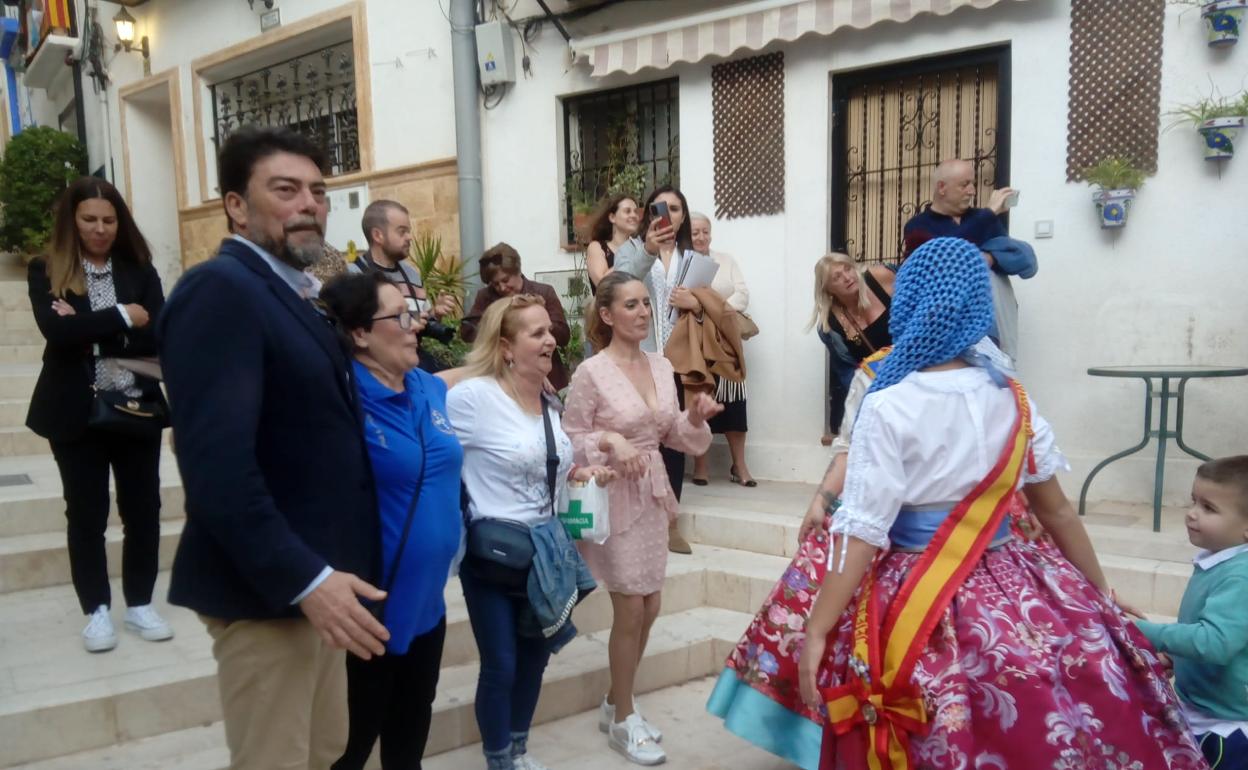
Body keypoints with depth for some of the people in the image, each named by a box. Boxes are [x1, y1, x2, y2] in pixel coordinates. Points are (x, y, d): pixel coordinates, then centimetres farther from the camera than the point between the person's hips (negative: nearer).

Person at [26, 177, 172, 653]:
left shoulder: (139, 270, 3)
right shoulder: (46, 271, -1)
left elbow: (158, 335, -9)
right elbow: (56, 330, -17)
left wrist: (89, 330, -16)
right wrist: (120, 317, -17)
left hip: (137, 407, 2)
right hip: (76, 412, -1)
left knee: (142, 508, 8)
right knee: (86, 512, 9)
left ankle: (140, 605, 23)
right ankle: (97, 611, 22)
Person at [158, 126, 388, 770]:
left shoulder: (290, 291, 14)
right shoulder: (220, 289, -17)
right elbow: (217, 462, -26)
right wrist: (305, 579, -25)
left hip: (315, 577, 9)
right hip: (270, 589, -9)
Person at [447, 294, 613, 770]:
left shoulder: (547, 400, 6)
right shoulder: (473, 395, -19)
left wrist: (582, 474, 3)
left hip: (544, 545, 7)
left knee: (535, 655, 18)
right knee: (500, 665, 4)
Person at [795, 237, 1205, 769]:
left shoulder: (887, 408, -15)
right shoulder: (1012, 399, 0)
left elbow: (863, 532, -18)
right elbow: (1057, 511, 8)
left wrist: (815, 633, -13)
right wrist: (1102, 600, 20)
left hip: (920, 606, -4)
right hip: (1013, 593, 5)